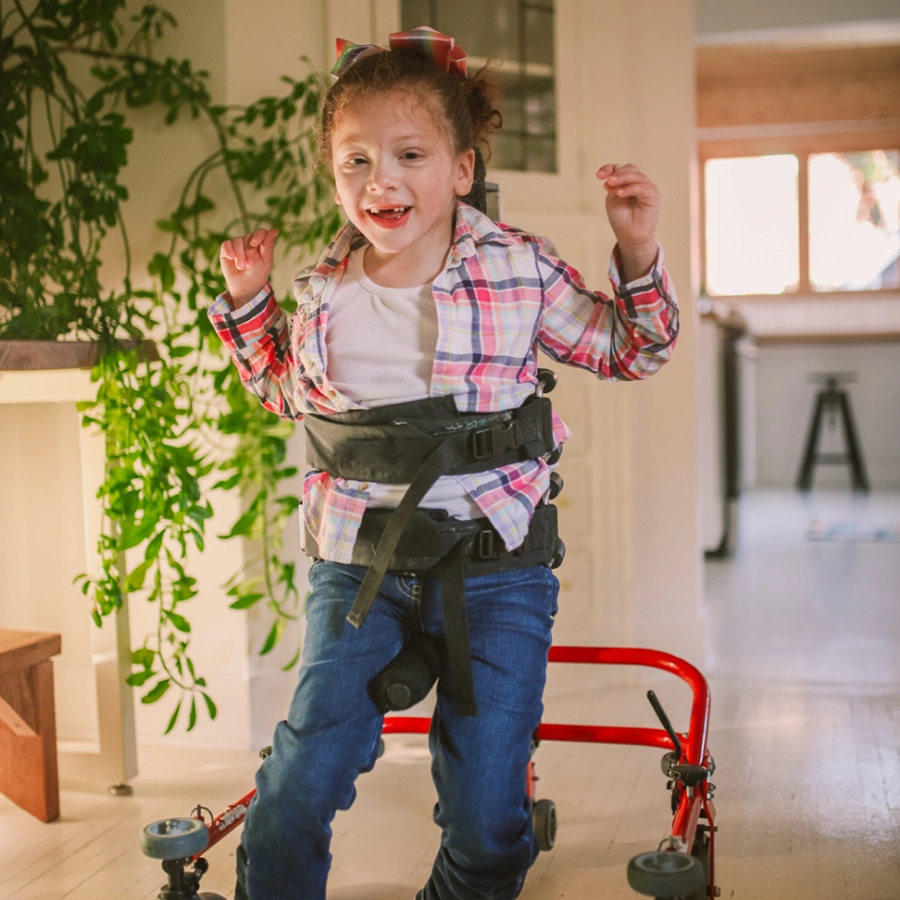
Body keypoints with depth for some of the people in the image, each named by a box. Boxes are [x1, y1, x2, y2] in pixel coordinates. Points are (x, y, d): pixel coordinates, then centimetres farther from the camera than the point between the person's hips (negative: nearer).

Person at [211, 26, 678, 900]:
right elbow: (285, 391, 21)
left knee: (486, 816, 6)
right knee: (299, 786, -1)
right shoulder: (323, 291, 2)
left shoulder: (521, 270, -5)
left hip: (496, 572, -1)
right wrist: (247, 301, 9)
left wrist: (638, 256, -9)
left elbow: (628, 351, 6)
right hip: (356, 568, 2)